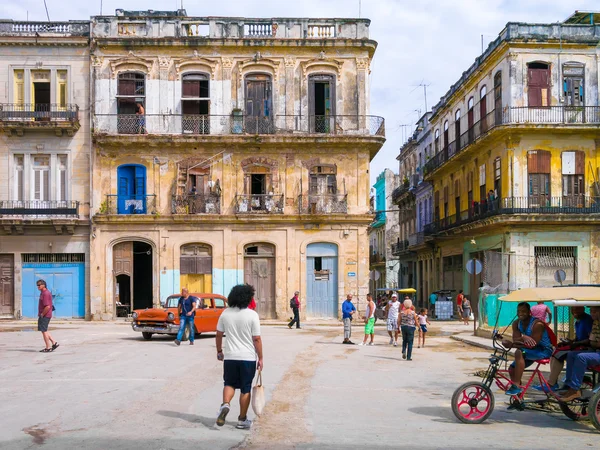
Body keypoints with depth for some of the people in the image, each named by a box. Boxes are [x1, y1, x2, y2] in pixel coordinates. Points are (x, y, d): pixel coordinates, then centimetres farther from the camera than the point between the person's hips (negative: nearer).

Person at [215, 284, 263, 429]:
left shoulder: (225, 314, 0)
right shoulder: (252, 315, -11)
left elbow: (219, 334, 8)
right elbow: (256, 339, -10)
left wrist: (219, 351, 22)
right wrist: (260, 358, -2)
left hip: (229, 357, 3)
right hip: (248, 357, -2)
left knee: (229, 384, 18)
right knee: (245, 389, 9)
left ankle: (225, 404, -9)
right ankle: (242, 419, 16)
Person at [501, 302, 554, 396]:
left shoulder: (537, 324, -23)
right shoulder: (516, 324, -2)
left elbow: (533, 344, -29)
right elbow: (515, 340, -14)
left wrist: (512, 344, -32)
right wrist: (523, 338, -37)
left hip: (544, 350, -8)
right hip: (530, 350, 8)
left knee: (519, 352, -32)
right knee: (512, 369, -2)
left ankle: (516, 386, -30)